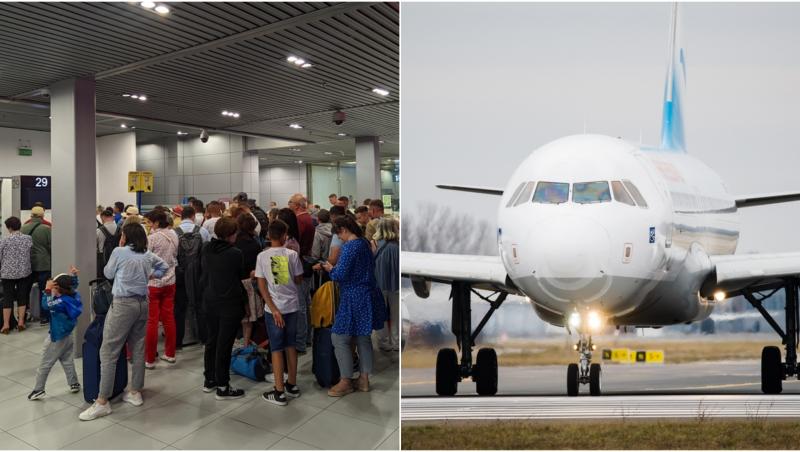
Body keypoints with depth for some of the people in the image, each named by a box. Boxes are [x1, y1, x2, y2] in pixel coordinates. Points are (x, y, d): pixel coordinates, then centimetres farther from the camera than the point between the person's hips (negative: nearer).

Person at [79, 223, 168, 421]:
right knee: (138, 349, 13)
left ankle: (102, 402, 0)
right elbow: (164, 267, 24)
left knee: (108, 352, -1)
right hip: (142, 303, 6)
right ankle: (135, 392, 22)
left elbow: (108, 273, 8)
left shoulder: (119, 252, -7)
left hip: (123, 304, -6)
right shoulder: (148, 255, 9)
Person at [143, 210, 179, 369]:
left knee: (152, 321, 2)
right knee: (169, 317, 12)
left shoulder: (152, 238, -16)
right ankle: (170, 354, 21)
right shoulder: (174, 235, 2)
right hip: (170, 281, 6)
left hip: (153, 282, -5)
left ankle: (150, 359, 10)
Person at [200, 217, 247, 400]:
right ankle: (222, 387, 9)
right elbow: (241, 275, -4)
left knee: (212, 340, 19)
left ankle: (209, 380, 32)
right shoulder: (235, 253, -19)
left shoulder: (206, 250, 1)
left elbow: (204, 270, 11)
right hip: (230, 303, -7)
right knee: (224, 344, 0)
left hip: (210, 301, 7)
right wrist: (252, 273, 17)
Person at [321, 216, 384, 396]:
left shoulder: (349, 247, -18)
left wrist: (330, 269, 0)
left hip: (353, 298, -9)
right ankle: (364, 379, 24)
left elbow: (340, 275, -22)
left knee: (340, 339, 2)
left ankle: (346, 381, 11)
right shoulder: (365, 243, 9)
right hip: (367, 296, 9)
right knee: (364, 337, 15)